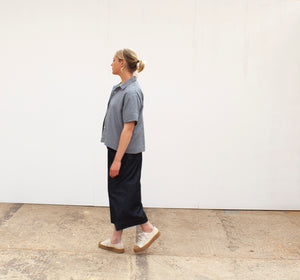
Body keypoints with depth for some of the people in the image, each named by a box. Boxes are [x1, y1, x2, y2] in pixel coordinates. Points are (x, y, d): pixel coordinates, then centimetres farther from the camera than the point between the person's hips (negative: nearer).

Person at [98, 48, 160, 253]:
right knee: (116, 193, 12)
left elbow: (129, 127, -23)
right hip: (117, 148, 10)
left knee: (125, 194, 0)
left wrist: (117, 159, -23)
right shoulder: (120, 88, 11)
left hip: (127, 153, -10)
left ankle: (149, 229, 19)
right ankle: (116, 240, 22)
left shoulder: (132, 92, -20)